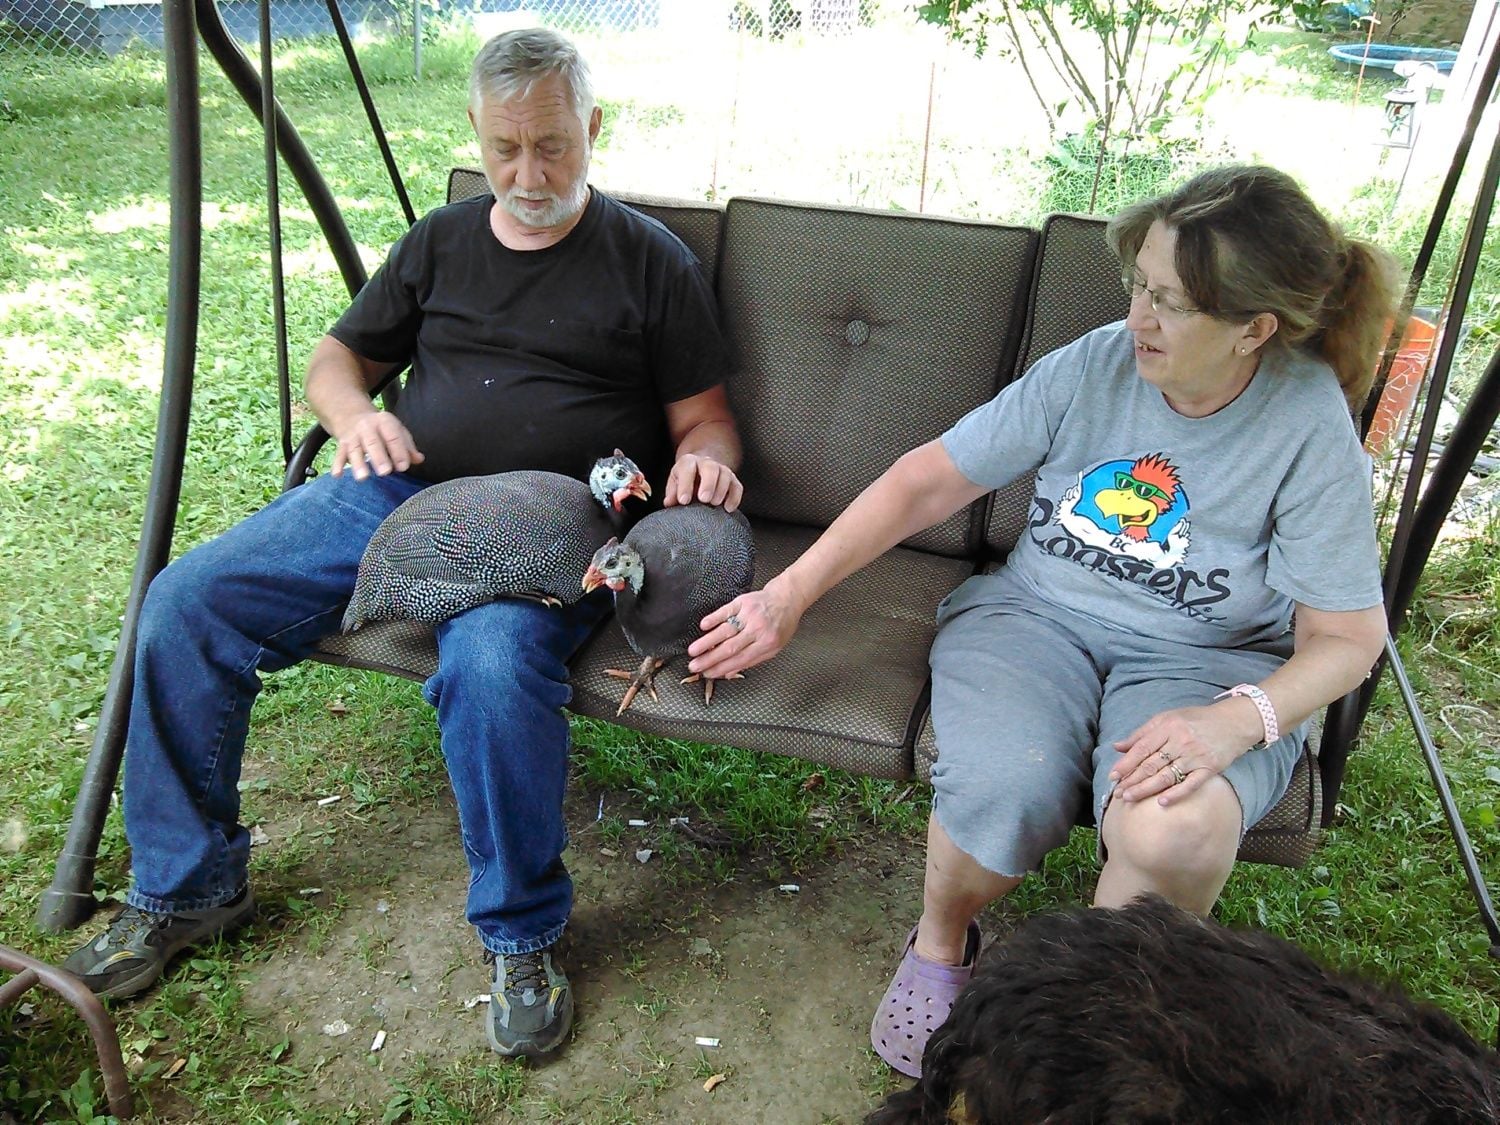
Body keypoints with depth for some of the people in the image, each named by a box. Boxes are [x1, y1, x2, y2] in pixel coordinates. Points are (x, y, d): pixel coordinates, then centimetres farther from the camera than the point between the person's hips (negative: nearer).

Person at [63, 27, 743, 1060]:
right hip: (398, 487, 5)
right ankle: (188, 887, 8)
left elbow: (704, 418, 9)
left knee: (492, 665, -37)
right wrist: (355, 414, 2)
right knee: (185, 602, -12)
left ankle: (523, 935, -10)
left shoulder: (651, 259, 10)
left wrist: (702, 462, -15)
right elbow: (338, 357, 25)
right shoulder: (443, 240, 20)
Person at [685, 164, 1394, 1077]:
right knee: (1004, 788, -32)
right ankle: (941, 942, 5)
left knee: (1170, 832, -34)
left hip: (1208, 659, 0)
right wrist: (790, 593, -9)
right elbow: (930, 480, -4)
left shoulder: (1311, 428, -10)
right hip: (1035, 614, 1)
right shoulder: (1095, 367, -6)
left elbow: (1346, 638, -6)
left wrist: (1239, 719, -27)